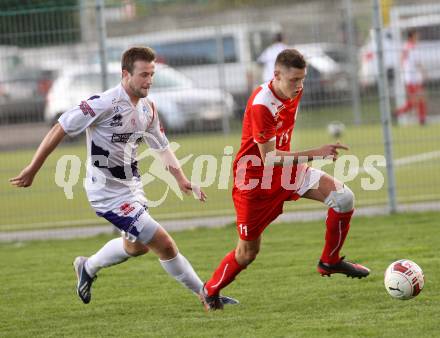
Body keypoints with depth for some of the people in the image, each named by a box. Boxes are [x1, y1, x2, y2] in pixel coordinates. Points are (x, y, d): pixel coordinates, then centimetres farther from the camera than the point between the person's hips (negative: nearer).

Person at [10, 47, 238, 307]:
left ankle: (88, 268, 51)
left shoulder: (148, 108, 1)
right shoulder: (105, 104, -24)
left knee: (137, 245, 28)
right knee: (165, 245, -11)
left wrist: (182, 179, 0)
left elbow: (162, 146, 14)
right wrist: (32, 170, -14)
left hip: (132, 186, 9)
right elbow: (59, 130, -17)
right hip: (109, 194, -9)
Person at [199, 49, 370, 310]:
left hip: (286, 169, 7)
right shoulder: (261, 105, -28)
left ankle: (330, 261, 5)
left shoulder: (294, 91, -4)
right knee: (248, 252, 4)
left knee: (343, 197, -12)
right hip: (254, 179, -7)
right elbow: (269, 158, -29)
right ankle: (210, 291, 30)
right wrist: (315, 154, -34)